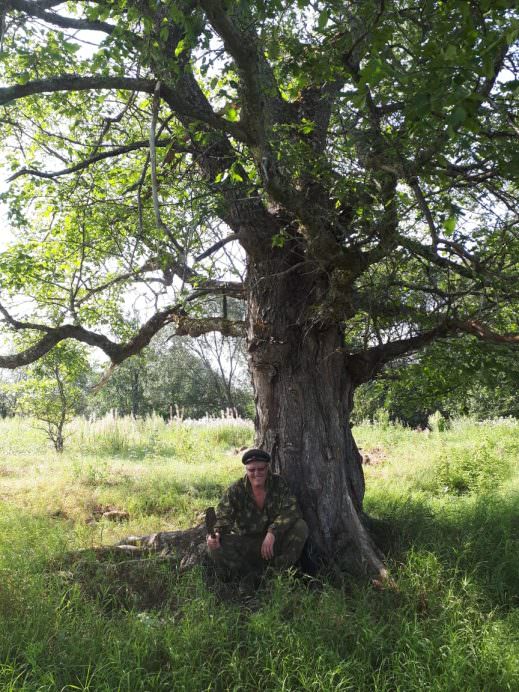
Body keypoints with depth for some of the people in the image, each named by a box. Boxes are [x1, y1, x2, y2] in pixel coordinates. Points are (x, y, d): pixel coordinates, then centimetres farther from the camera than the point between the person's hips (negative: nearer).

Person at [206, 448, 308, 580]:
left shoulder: (278, 484, -6)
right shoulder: (235, 491, -9)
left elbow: (291, 509, -18)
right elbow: (223, 517, -19)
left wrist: (272, 533, -33)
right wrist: (216, 533, -43)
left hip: (274, 541, 1)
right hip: (245, 543, -1)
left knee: (300, 526, -24)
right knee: (215, 546, -27)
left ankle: (278, 573, -11)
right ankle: (253, 577, -10)